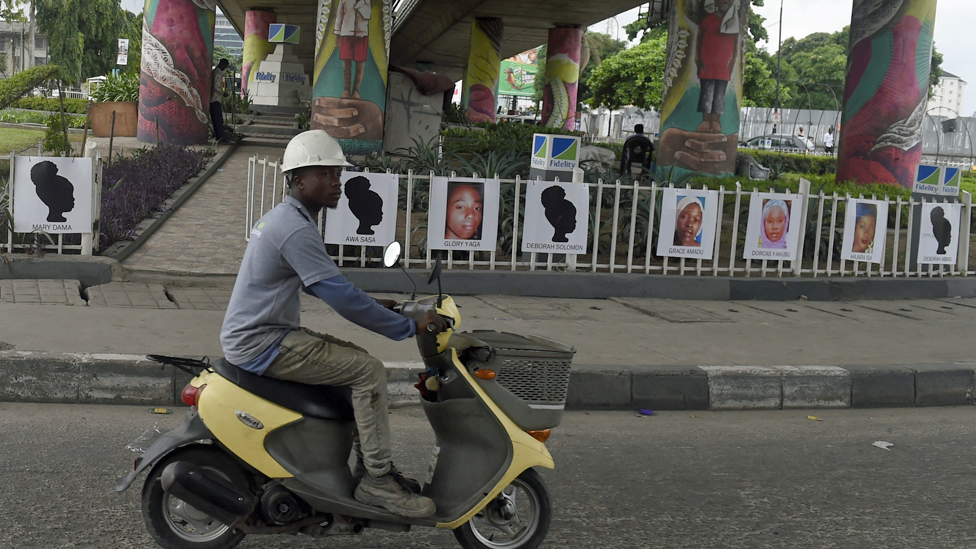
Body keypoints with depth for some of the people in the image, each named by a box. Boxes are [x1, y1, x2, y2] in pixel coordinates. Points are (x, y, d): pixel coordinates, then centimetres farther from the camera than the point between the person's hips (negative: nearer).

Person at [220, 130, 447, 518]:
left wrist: (372, 305, 16)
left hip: (255, 336, 10)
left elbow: (324, 285, 24)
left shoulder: (283, 217, 13)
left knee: (358, 359, 13)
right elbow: (341, 298, -25)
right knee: (369, 372, -14)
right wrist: (411, 327, -20)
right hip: (260, 344, -10)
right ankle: (377, 479, -6)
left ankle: (367, 466, 15)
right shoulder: (296, 230, -21)